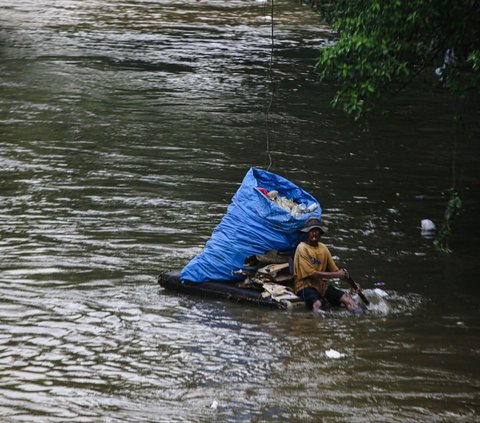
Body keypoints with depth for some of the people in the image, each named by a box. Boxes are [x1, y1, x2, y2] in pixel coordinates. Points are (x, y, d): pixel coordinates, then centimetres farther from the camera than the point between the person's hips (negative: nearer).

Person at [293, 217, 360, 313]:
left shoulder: (323, 248, 12)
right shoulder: (302, 248, -8)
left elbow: (334, 270, 13)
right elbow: (311, 273, -14)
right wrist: (336, 275, -15)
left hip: (322, 284, 6)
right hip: (305, 285, -6)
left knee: (347, 298, -15)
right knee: (317, 304, -36)